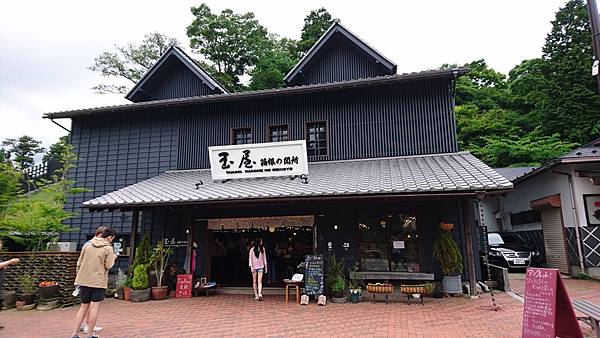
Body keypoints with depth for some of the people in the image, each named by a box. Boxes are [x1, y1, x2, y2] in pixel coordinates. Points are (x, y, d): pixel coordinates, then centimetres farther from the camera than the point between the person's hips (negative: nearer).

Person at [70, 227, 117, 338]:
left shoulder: (88, 245, 8)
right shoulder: (108, 248, -8)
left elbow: (79, 263, 10)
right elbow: (108, 266, -10)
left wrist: (79, 276, 21)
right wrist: (113, 258, 9)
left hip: (84, 280, 5)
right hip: (98, 281, -5)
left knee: (83, 306, 14)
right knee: (94, 307, 4)